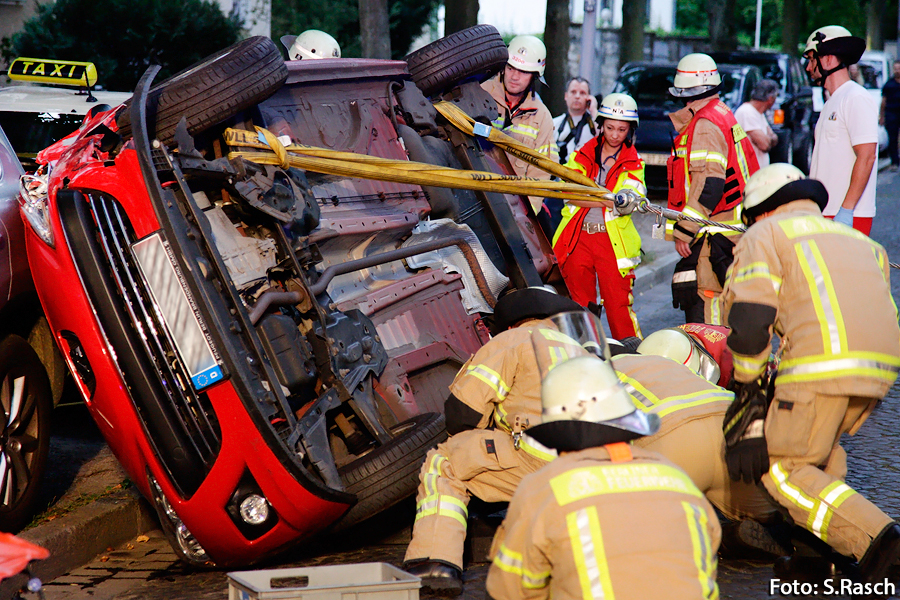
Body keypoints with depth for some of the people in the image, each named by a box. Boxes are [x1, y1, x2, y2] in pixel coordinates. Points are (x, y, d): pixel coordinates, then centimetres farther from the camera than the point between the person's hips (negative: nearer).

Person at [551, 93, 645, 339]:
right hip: (578, 237, 2)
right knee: (581, 303, 8)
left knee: (618, 305, -7)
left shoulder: (633, 164, 9)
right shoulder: (582, 155, 10)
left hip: (612, 238, -2)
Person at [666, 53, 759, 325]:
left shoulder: (704, 125, -13)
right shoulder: (724, 117, 19)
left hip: (711, 237, -11)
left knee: (700, 309, -11)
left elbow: (709, 185, -23)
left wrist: (684, 231, -21)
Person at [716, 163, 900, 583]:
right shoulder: (859, 239, 33)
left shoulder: (764, 235, 14)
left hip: (822, 364, -7)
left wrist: (748, 383, 13)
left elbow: (749, 319, 0)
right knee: (821, 447, 28)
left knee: (783, 470, 1)